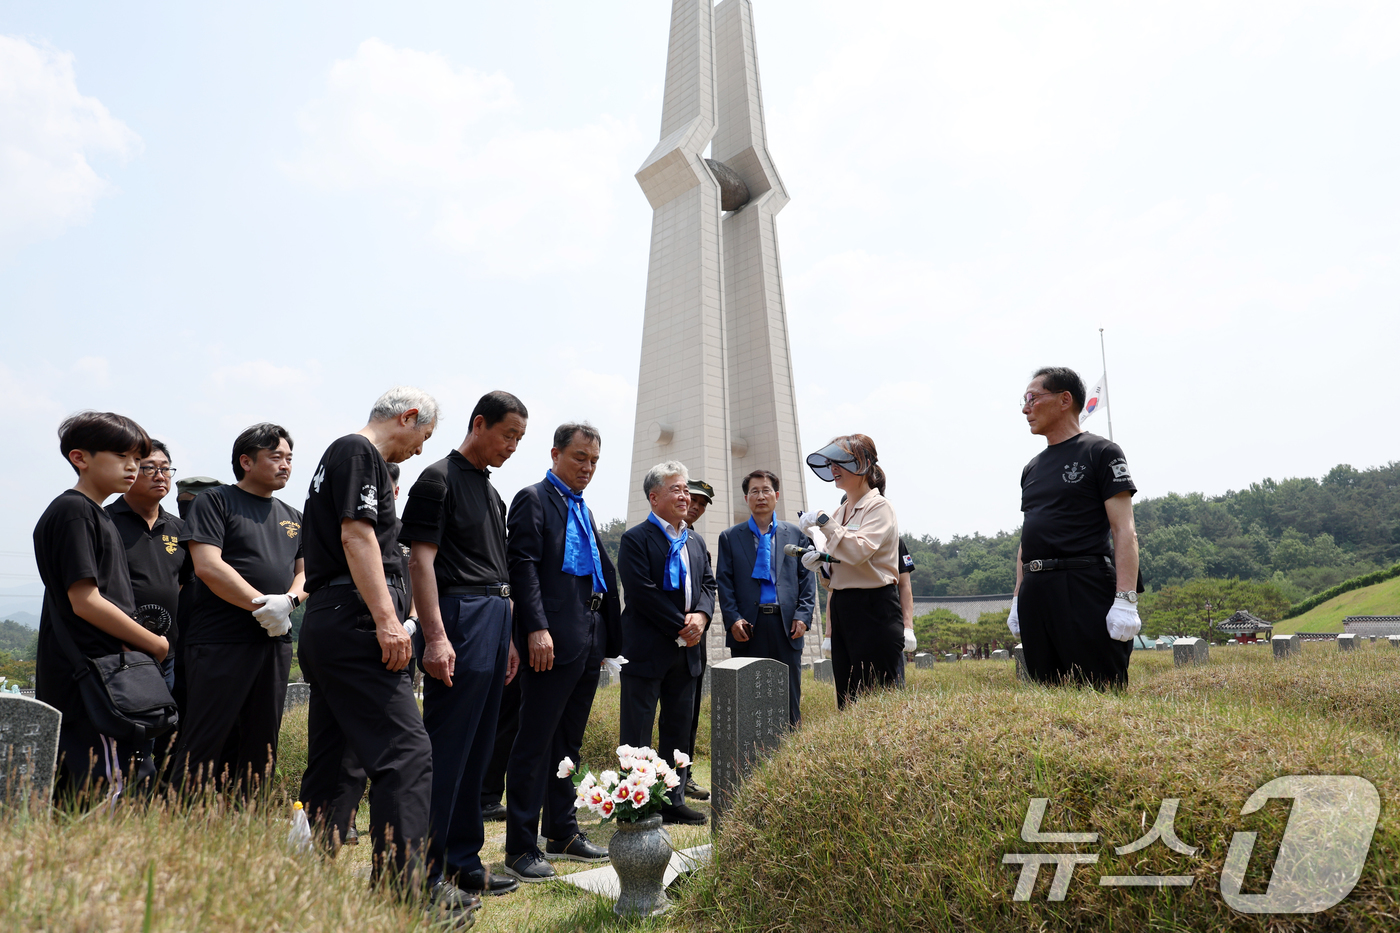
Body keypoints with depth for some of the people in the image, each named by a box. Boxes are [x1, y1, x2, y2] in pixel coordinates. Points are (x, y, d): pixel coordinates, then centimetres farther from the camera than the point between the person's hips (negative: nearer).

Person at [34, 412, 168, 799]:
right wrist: (153, 643, -7)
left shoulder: (99, 516, 21)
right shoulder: (73, 511, -9)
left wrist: (134, 648, 9)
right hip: (86, 679, -10)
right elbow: (85, 602, -16)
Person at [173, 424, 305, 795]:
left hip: (275, 641, 6)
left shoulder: (293, 517, 19)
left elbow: (306, 573, 15)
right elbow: (207, 566, -10)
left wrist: (288, 600, -7)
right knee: (203, 747, -5)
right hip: (220, 642, -6)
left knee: (260, 748, 9)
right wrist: (261, 604, -15)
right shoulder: (216, 501, 1)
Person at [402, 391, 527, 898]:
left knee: (476, 749, 12)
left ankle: (463, 863, 21)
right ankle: (424, 872, 4)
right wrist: (435, 637, -20)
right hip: (459, 619, -9)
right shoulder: (439, 479, -6)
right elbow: (421, 560, -13)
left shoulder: (491, 492, 20)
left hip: (494, 621, 9)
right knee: (445, 749, -5)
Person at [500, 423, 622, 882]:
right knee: (535, 742, -4)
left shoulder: (583, 510, 21)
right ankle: (520, 847, 4)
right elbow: (523, 566, -14)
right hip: (553, 640, -9)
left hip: (589, 641, 9)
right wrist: (537, 629, -22)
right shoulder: (533, 499, -3)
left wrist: (606, 636, 15)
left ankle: (562, 834, 26)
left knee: (569, 741, 15)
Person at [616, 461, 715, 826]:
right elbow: (642, 592, -17)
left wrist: (701, 615, -8)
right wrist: (680, 626, -16)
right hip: (647, 649, -7)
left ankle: (673, 800, 25)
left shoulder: (695, 542, 16)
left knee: (679, 730, 14)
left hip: (686, 650, 8)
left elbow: (708, 584, 13)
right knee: (637, 732, 0)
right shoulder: (636, 539, -9)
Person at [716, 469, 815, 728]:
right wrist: (733, 619, -8)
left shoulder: (795, 534, 12)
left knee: (789, 698, 5)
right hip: (747, 626, -1)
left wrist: (803, 615, -4)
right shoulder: (729, 537, 10)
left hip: (786, 625, 1)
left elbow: (807, 578, 8)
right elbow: (724, 581, 4)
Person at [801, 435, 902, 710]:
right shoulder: (840, 511, 15)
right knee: (847, 697, 12)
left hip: (874, 608, -8)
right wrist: (819, 559, 3)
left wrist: (823, 521, -19)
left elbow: (859, 551, -23)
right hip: (842, 607, 8)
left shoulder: (879, 507, -8)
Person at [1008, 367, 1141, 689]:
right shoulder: (1032, 468, 20)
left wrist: (1125, 600, -17)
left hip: (1086, 590, -7)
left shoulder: (1101, 452, -1)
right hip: (1035, 595, 7)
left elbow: (1124, 532, -8)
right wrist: (1017, 600, 16)